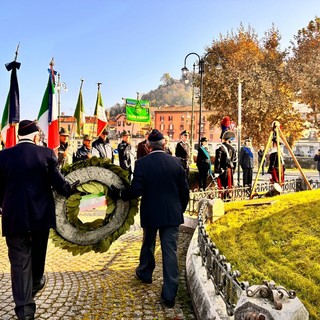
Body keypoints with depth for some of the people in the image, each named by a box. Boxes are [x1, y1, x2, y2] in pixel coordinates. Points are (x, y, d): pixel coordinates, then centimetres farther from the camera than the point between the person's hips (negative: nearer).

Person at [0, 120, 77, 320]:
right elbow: (58, 182, -6)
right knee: (37, 252, 24)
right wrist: (70, 190, 14)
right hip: (41, 213, 1)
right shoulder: (46, 153, -8)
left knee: (19, 260, 5)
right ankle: (36, 283, 47)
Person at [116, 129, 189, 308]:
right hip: (172, 214, 1)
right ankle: (169, 295, 5)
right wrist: (181, 209, 14)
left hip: (150, 213, 0)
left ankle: (145, 273, 47)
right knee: (170, 251, 3)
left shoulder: (142, 163, -11)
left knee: (148, 244, 24)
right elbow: (184, 190, 0)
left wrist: (123, 195, 5)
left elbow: (136, 190, -15)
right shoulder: (176, 162, -4)